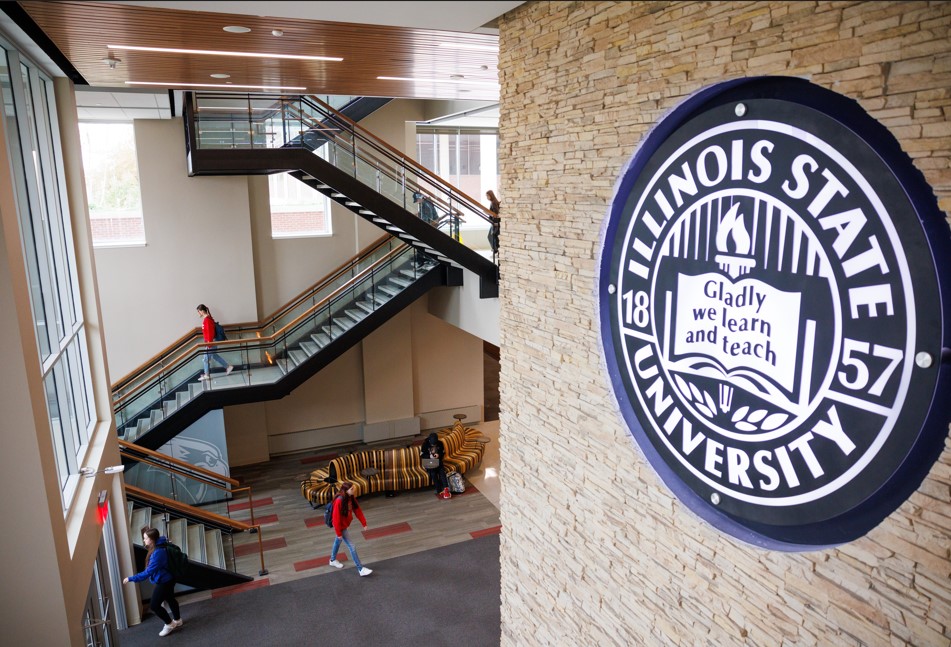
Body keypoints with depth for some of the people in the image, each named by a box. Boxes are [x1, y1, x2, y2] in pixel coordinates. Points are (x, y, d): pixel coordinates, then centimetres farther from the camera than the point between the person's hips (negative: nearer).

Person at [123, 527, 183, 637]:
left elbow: (148, 572, -33)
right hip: (168, 580, 10)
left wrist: (130, 578, -30)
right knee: (170, 599, 26)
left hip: (164, 582, -10)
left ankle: (169, 624, 19)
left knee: (154, 605, 1)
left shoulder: (157, 553, -34)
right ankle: (177, 621, 45)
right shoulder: (157, 547, -4)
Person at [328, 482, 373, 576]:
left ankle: (333, 560, 52)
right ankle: (360, 569, 5)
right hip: (340, 527, -8)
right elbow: (336, 518, -26)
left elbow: (357, 510, -1)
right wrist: (339, 533, -20)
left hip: (345, 524, 8)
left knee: (338, 541, 28)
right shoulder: (339, 501, -32)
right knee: (351, 546, -3)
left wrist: (364, 523, -1)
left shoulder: (351, 498, -9)